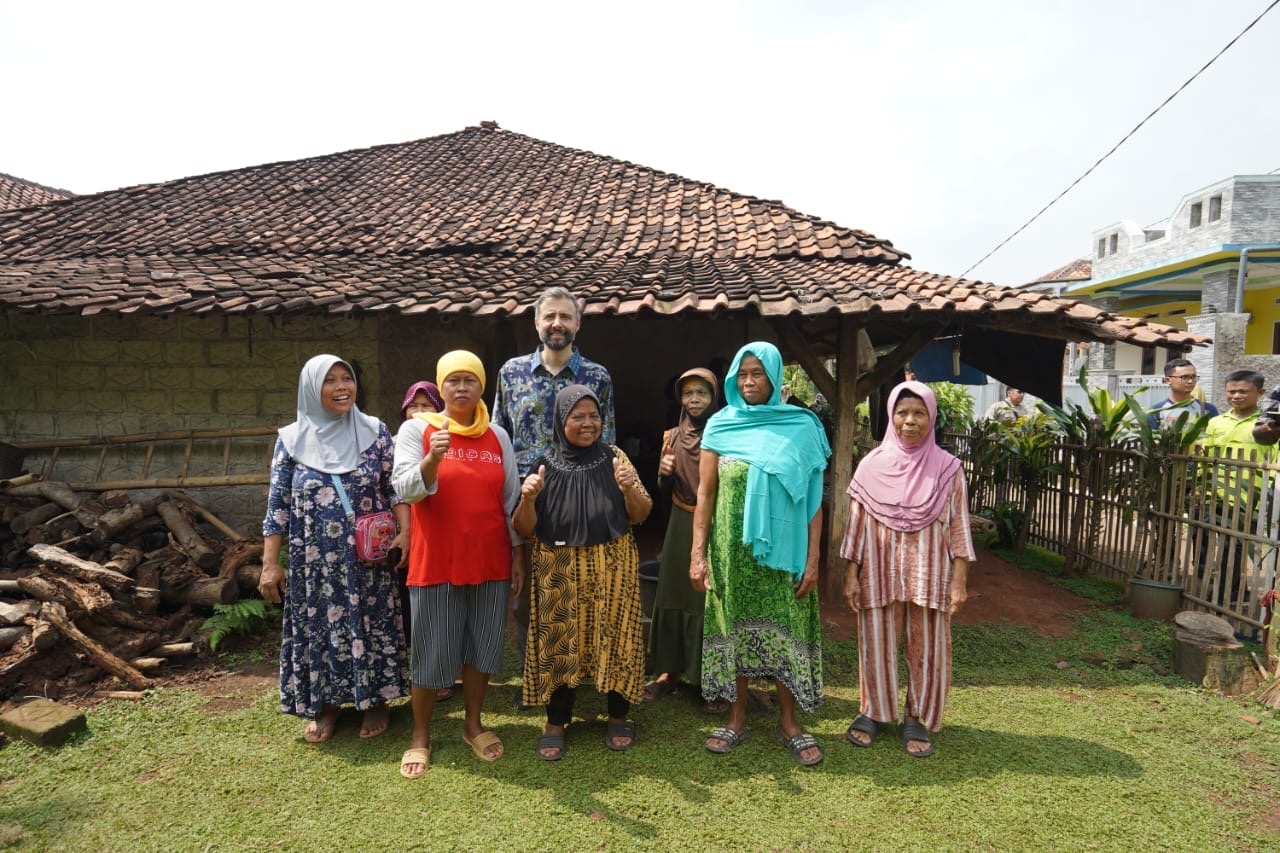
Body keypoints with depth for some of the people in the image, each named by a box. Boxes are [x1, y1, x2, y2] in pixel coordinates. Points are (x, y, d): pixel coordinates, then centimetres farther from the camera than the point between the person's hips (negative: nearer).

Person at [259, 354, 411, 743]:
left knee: (371, 623, 7)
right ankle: (326, 704, 28)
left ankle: (376, 700, 25)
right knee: (320, 626, 9)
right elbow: (277, 505, 1)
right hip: (315, 562, 1)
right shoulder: (291, 439, 1)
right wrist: (270, 564, -2)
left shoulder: (375, 431, 0)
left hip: (368, 559, 0)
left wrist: (405, 532, -15)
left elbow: (395, 488, 0)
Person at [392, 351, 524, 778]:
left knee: (482, 646, 12)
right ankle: (420, 736, 23)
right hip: (436, 562, -3)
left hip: (490, 561, 3)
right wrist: (432, 460, -32)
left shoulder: (498, 435, 6)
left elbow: (512, 499, 10)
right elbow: (405, 489, -14)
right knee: (431, 651, 5)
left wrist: (518, 554, 9)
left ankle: (473, 725, 30)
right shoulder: (416, 429, -3)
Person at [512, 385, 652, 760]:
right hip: (560, 572, 0)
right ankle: (555, 723, 23)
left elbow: (640, 515, 1)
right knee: (559, 643, 6)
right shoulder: (545, 465, -2)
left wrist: (629, 488, -19)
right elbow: (524, 530, -2)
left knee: (614, 638, 7)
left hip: (612, 569, 1)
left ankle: (618, 716, 26)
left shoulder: (614, 458, 0)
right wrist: (528, 498, -21)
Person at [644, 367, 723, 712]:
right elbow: (666, 490, 13)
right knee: (673, 595, 9)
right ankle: (671, 670, 23)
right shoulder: (673, 437, 9)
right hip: (681, 526, 5)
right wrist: (663, 472, -7)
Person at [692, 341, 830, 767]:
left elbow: (813, 497, -2)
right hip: (732, 547, 1)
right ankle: (738, 717, 25)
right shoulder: (720, 425, 1)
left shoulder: (801, 427, -1)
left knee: (784, 630, 6)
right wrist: (698, 553, -6)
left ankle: (788, 721, 22)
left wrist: (813, 558, -7)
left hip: (782, 548, -1)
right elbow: (705, 493, 0)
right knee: (733, 627, 9)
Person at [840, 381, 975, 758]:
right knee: (877, 644, 9)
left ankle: (917, 718, 24)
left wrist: (959, 581, -5)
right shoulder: (872, 465, -1)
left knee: (926, 647, 8)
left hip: (929, 571, 0)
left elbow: (958, 527, 0)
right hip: (880, 570, 0)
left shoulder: (947, 468, -1)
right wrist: (851, 574, -1)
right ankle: (872, 711, 27)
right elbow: (857, 524, 1)